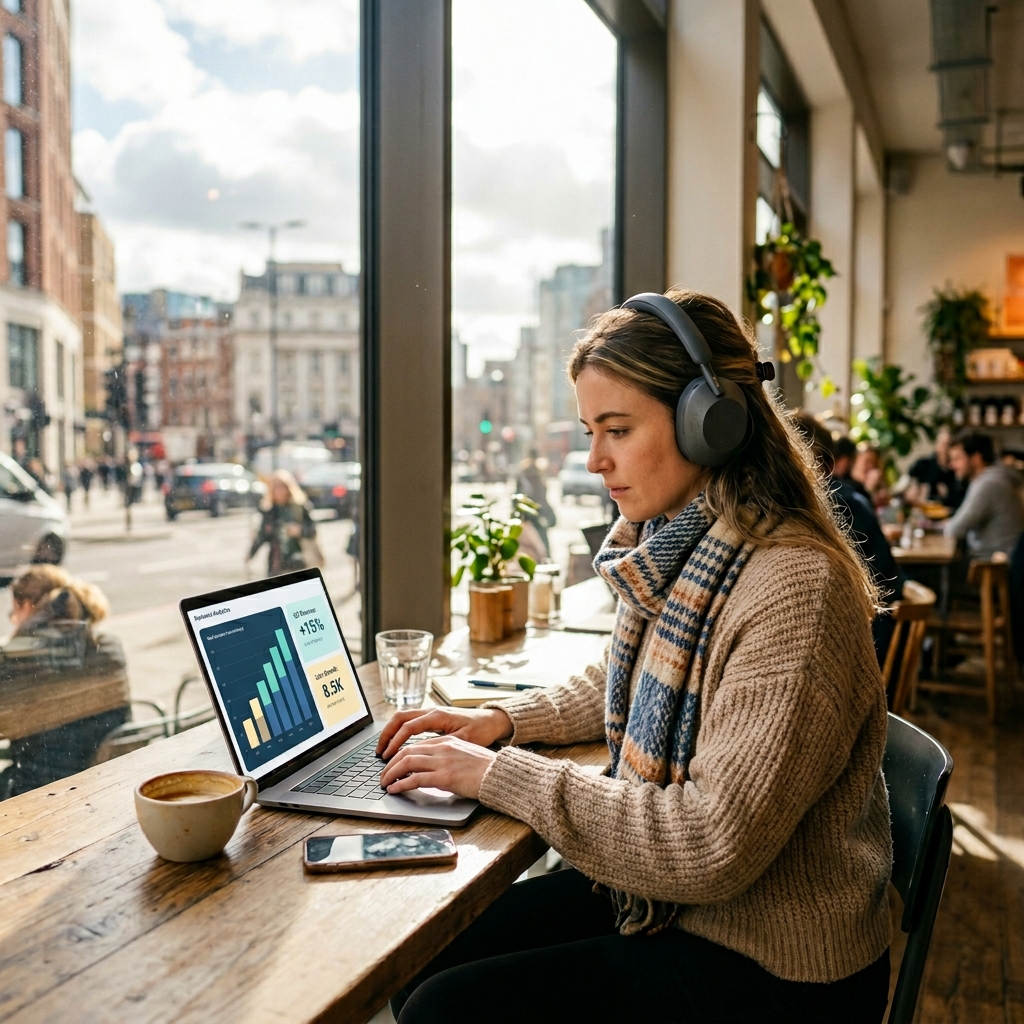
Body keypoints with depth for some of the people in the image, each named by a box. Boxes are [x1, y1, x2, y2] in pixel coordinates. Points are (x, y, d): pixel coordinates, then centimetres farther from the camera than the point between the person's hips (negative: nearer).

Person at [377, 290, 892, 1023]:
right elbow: (621, 686, 18)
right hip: (663, 894, 8)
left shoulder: (795, 589, -27)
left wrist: (500, 775, -23)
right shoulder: (672, 551, 0)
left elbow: (715, 846, -28)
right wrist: (502, 721, 1)